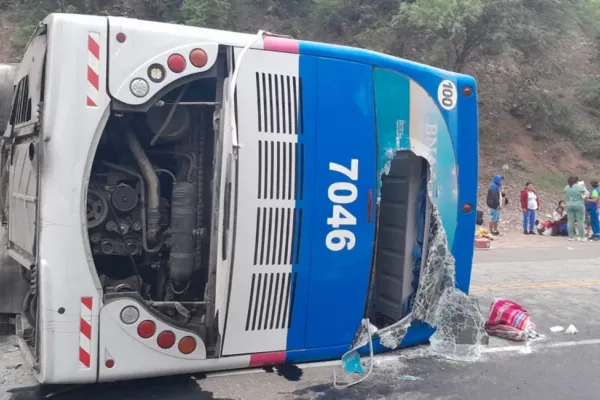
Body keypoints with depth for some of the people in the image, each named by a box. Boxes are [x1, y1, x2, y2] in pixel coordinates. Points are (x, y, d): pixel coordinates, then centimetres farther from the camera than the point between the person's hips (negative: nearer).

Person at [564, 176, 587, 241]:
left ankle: (571, 236, 8)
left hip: (569, 206, 4)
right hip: (579, 205, -4)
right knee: (580, 221, 0)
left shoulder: (566, 188, 2)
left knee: (570, 221, 6)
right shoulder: (580, 187, -10)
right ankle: (582, 237, 2)